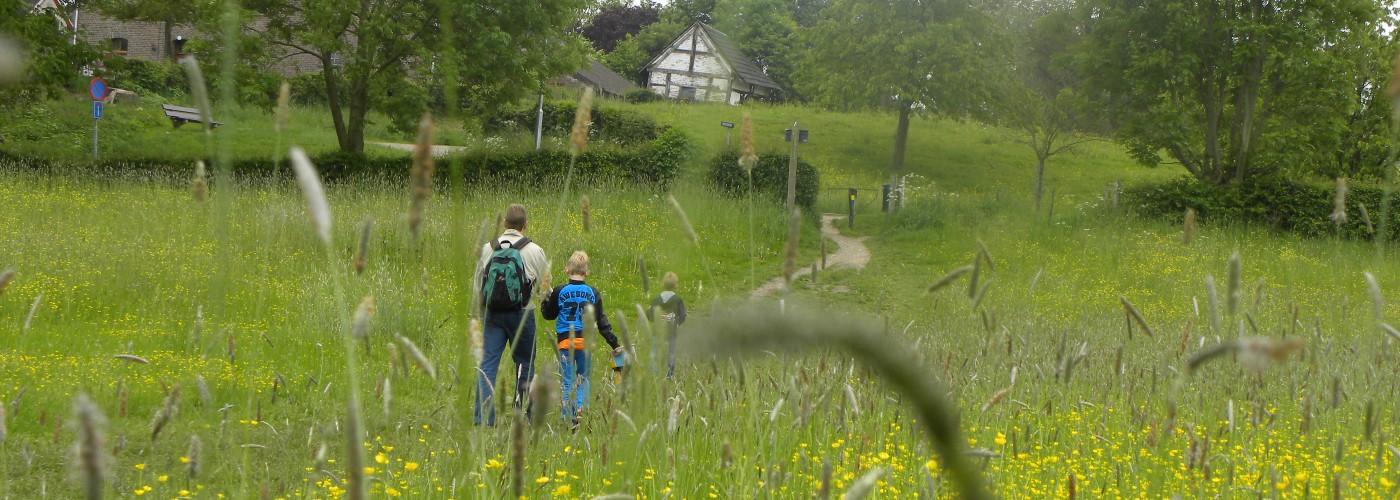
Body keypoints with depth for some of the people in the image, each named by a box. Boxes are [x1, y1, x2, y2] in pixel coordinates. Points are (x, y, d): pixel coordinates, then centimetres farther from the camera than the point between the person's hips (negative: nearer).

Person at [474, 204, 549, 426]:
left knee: (487, 364, 1)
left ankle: (483, 418, -8)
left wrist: (482, 314, 24)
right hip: (522, 314, -2)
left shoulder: (488, 249, 4)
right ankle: (523, 418, 13)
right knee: (524, 365, 9)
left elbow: (478, 285, 12)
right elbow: (545, 283, 5)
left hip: (493, 314, 2)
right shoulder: (533, 251, -5)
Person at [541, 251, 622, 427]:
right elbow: (602, 322, 4)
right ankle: (581, 408, -8)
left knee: (567, 381, 5)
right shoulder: (593, 293, 2)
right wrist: (614, 344, 9)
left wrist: (545, 297, 25)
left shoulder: (559, 292, -3)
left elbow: (548, 314, 10)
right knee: (583, 379, 14)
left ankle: (569, 418, -2)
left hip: (565, 341, -1)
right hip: (586, 341, 1)